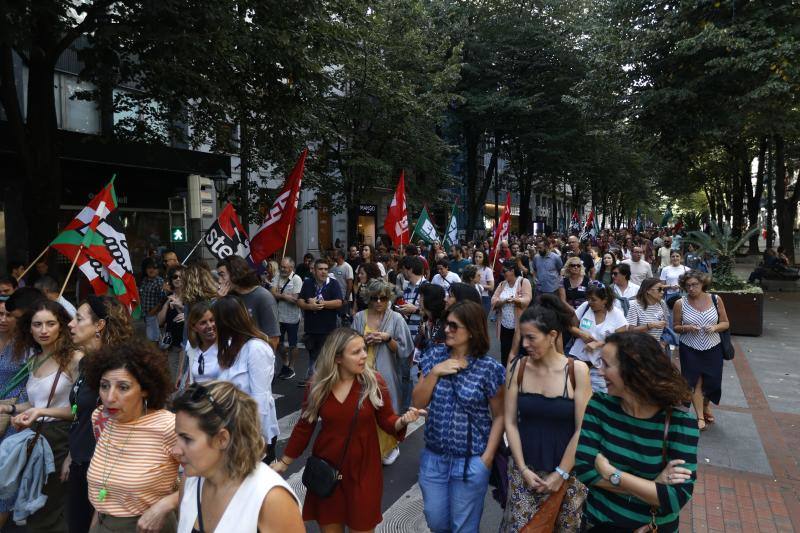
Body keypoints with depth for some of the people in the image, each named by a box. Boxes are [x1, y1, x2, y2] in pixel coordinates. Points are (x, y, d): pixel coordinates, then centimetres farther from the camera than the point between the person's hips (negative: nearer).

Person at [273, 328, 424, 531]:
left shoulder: (374, 382, -13)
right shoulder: (317, 386, -9)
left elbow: (387, 421, -4)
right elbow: (304, 426, 3)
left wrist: (403, 420, -25)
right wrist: (284, 462, 8)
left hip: (362, 468, -1)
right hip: (326, 468, 1)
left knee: (361, 526, 14)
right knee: (329, 525, 17)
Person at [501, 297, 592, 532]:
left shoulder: (577, 370, -12)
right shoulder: (518, 367, -6)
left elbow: (582, 429, -10)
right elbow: (510, 422, -2)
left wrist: (561, 473, -8)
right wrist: (523, 469, -6)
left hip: (566, 471, -1)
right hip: (525, 470, 2)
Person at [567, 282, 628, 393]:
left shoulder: (617, 314, -6)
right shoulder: (585, 306, -2)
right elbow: (570, 326, 6)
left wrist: (598, 344, -18)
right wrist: (581, 334, -14)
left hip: (599, 364, -2)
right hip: (577, 358, 2)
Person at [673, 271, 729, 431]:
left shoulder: (715, 300, -4)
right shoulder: (680, 304, -8)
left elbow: (726, 323, 3)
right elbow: (675, 327, 0)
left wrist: (715, 327, -17)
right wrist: (686, 328, -20)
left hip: (713, 348, 2)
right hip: (690, 349, -2)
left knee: (712, 381, 13)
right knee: (695, 382, 2)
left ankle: (706, 406, 41)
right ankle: (700, 416, 14)